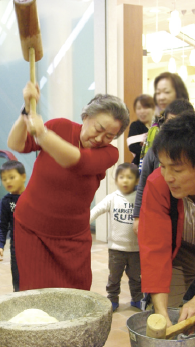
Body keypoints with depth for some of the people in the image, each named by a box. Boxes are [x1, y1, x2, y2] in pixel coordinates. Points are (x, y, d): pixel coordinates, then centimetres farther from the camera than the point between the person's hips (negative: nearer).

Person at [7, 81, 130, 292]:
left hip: (73, 236, 1)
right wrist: (27, 111, -23)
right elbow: (16, 145, -9)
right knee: (36, 293, -3)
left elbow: (76, 161, -30)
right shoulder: (60, 127, -6)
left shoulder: (109, 153, -9)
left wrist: (42, 134, -45)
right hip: (32, 229, 0)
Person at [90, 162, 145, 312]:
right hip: (116, 246, 0)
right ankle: (113, 299, 25)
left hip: (135, 247, 0)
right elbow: (97, 210, -9)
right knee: (114, 275, 11)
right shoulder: (112, 198, -3)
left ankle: (137, 298, 32)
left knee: (135, 275, 15)